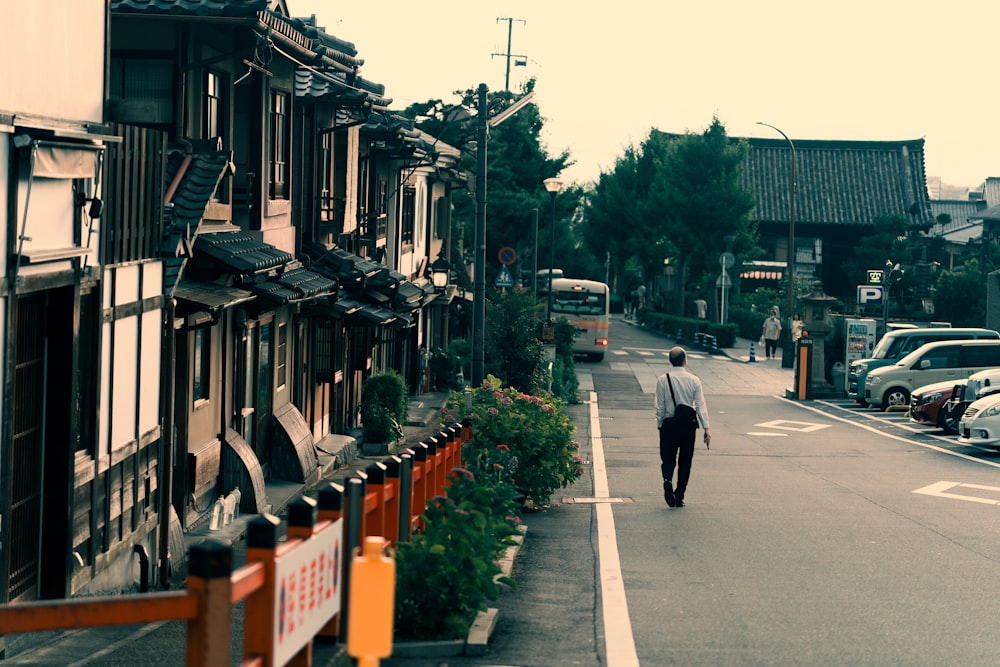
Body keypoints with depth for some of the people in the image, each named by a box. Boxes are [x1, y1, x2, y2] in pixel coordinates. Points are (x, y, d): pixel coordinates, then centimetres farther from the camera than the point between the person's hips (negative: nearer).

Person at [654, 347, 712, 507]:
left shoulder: (663, 380, -4)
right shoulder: (694, 380, -3)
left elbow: (660, 407, -1)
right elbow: (701, 405, -5)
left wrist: (660, 424, 11)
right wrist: (706, 428, -4)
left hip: (668, 423, -1)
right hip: (689, 424, 1)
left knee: (668, 459, 7)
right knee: (685, 461, 12)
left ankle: (667, 479, -24)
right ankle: (679, 496, 12)